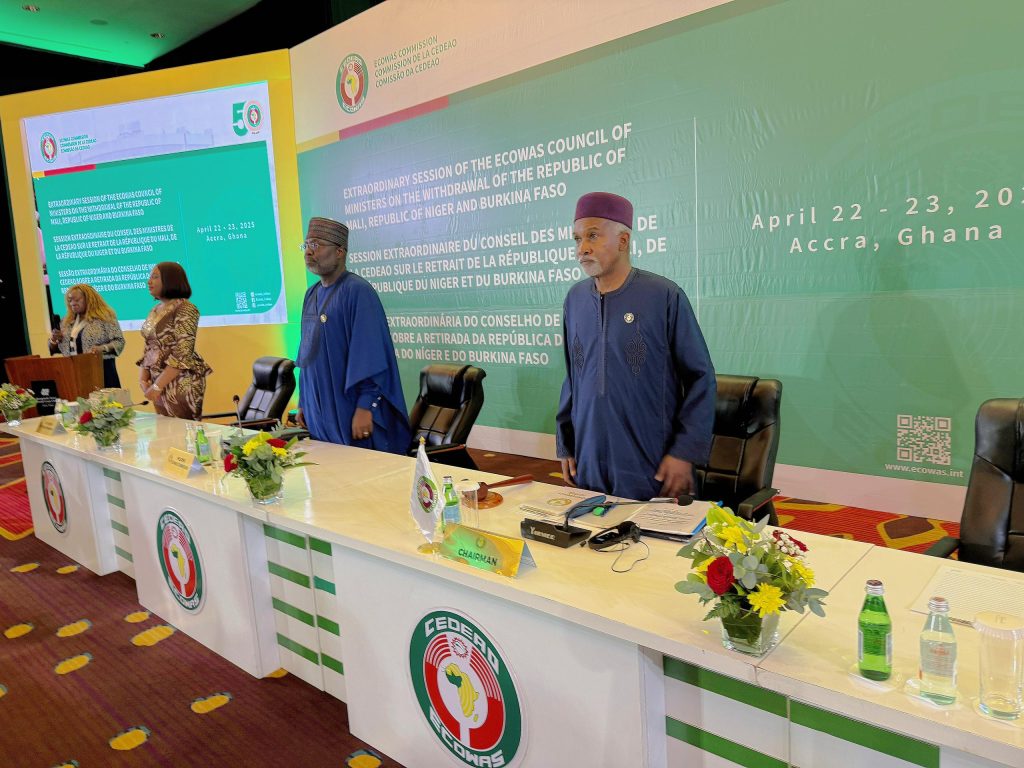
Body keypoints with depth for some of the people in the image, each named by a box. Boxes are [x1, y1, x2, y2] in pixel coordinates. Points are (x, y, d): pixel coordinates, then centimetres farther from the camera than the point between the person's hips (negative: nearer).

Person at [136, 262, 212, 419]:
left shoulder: (184, 308, -11)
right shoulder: (154, 311, 13)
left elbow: (182, 354, -18)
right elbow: (149, 349, 16)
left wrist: (157, 386, -18)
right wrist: (143, 380, 1)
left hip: (181, 383, -8)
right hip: (159, 383, 8)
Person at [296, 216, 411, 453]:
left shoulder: (358, 291, -14)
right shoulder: (311, 294, 11)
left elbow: (371, 354, -19)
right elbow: (308, 353, 16)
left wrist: (365, 407, -22)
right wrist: (303, 402, 15)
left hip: (351, 413, -8)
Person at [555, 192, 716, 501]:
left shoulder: (665, 296, -9)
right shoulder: (575, 299, 5)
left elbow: (700, 379, -6)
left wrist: (685, 452, -10)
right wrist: (565, 445, 11)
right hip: (588, 468, 4)